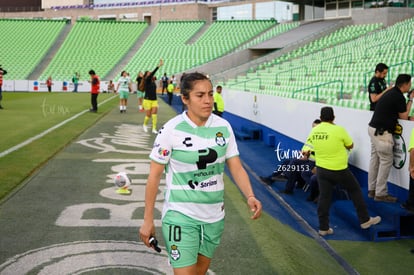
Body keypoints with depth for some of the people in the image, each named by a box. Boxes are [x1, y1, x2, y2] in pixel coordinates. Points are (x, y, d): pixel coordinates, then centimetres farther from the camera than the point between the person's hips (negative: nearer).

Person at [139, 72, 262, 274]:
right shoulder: (171, 130, -14)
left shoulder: (223, 127, -3)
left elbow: (236, 167, -1)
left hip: (214, 216, 5)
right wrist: (148, 220, -8)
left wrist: (250, 196, -19)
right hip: (181, 217, -4)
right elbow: (154, 176, -9)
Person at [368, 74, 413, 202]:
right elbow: (404, 116, -4)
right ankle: (380, 194, 0)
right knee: (386, 161, -3)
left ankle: (372, 189, 18)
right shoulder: (399, 97, -14)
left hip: (374, 129, 10)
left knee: (375, 159, 12)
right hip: (382, 132, -10)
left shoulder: (391, 93, 15)